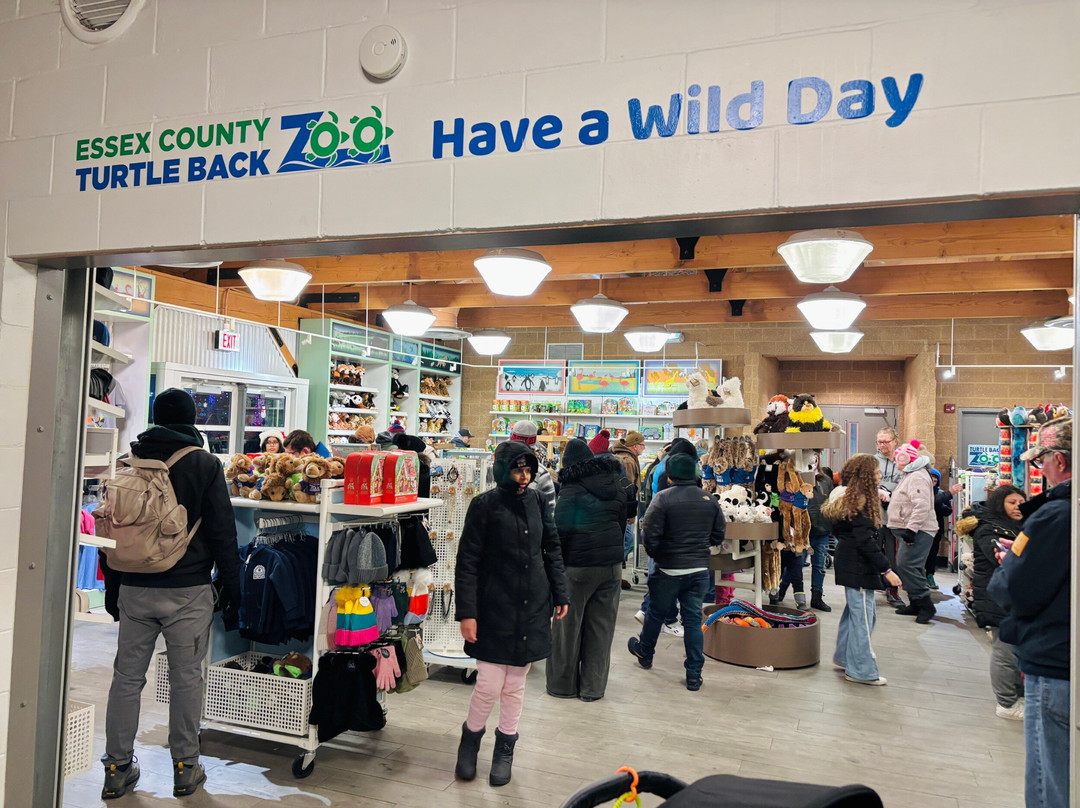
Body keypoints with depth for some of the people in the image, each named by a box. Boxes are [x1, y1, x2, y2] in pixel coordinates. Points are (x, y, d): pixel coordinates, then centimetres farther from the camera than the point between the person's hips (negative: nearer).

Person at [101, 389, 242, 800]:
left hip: (135, 587, 4)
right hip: (188, 589, -3)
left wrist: (112, 585, 20)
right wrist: (232, 589, 1)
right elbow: (223, 533, -6)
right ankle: (185, 768, 15)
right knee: (186, 677, 6)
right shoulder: (205, 464, -5)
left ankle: (117, 769, 20)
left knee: (127, 676, 11)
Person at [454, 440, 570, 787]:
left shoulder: (536, 501, 4)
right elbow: (467, 562, -9)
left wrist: (560, 593, 10)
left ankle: (505, 748, 31)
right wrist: (466, 612, -13)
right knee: (489, 685, -2)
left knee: (515, 684, 12)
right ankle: (470, 739, 26)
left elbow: (552, 549, 13)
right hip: (495, 608, -4)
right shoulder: (484, 505, -8)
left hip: (532, 607, 4)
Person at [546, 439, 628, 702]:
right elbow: (622, 520, 13)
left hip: (578, 564, -5)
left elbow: (561, 530, -12)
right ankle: (593, 688, 20)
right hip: (612, 564, 5)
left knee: (568, 625, 8)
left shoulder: (571, 490, -11)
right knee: (601, 627, 11)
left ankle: (563, 685, 19)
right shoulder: (615, 483, 7)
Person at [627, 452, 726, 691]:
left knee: (657, 613, 17)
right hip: (700, 570, 3)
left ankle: (645, 653, 40)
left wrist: (655, 554, 3)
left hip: (669, 570, -3)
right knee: (693, 619, 10)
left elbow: (649, 535, -16)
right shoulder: (710, 500, 2)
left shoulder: (663, 498, -13)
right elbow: (718, 536, 9)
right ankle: (694, 675, 11)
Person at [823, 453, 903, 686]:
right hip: (858, 566, -11)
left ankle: (844, 656, 31)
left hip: (851, 563, 11)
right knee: (862, 615, -3)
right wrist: (886, 569, -22)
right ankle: (861, 670, 5)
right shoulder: (860, 502, -20)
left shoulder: (849, 498, 11)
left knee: (854, 610, 20)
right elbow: (865, 540, -23)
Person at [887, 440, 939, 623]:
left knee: (907, 565, -17)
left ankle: (926, 605, -10)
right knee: (904, 565, 12)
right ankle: (915, 604, 20)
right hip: (908, 529, 11)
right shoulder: (910, 475, 18)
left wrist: (911, 529, -29)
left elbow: (922, 506, -27)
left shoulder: (918, 477, -17)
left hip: (918, 531, -11)